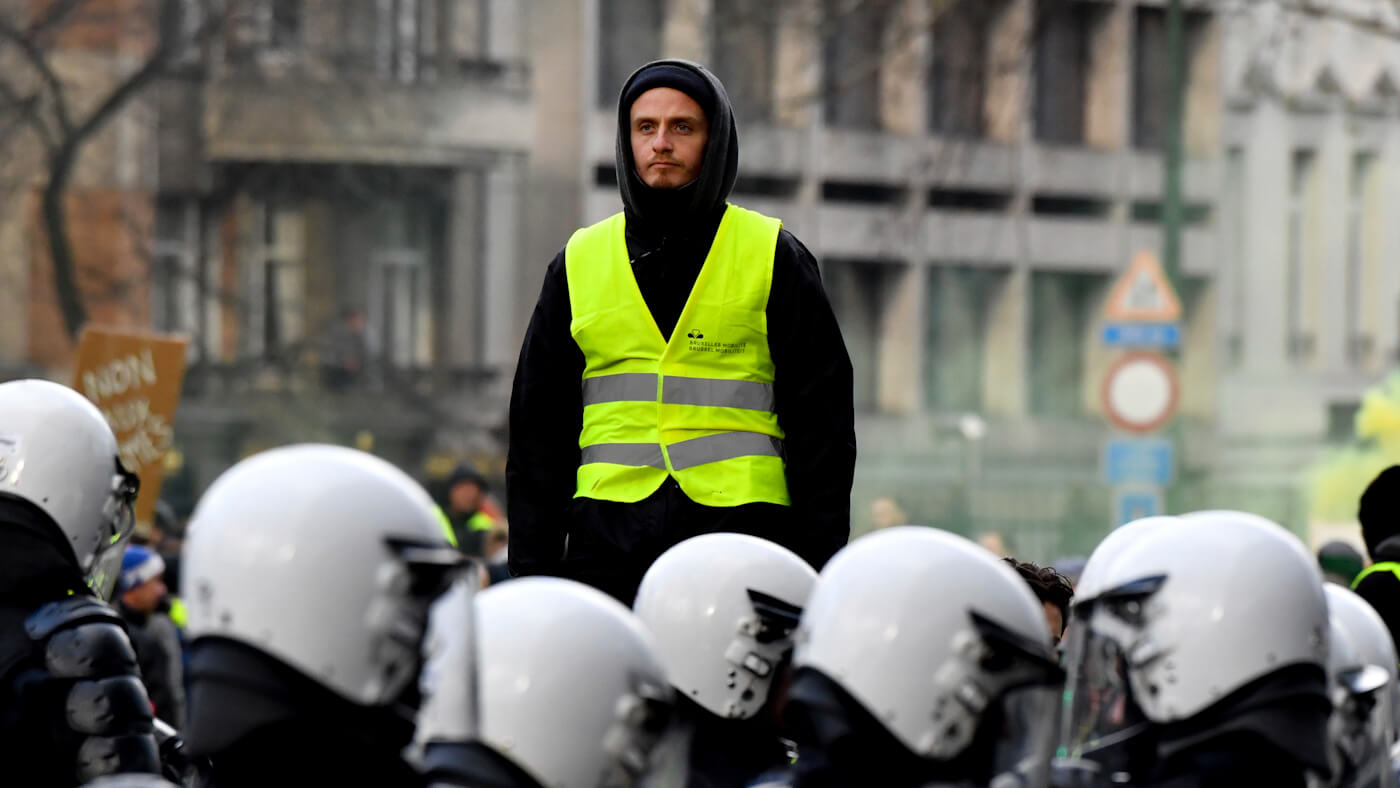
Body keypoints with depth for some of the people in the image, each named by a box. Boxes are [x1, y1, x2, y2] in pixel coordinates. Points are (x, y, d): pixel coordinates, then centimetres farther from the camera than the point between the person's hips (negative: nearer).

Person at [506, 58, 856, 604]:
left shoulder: (774, 258, 9)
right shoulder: (578, 263, 15)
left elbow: (823, 422, 7)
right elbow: (537, 431, 17)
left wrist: (817, 570, -2)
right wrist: (532, 574, 8)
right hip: (608, 545, 2)